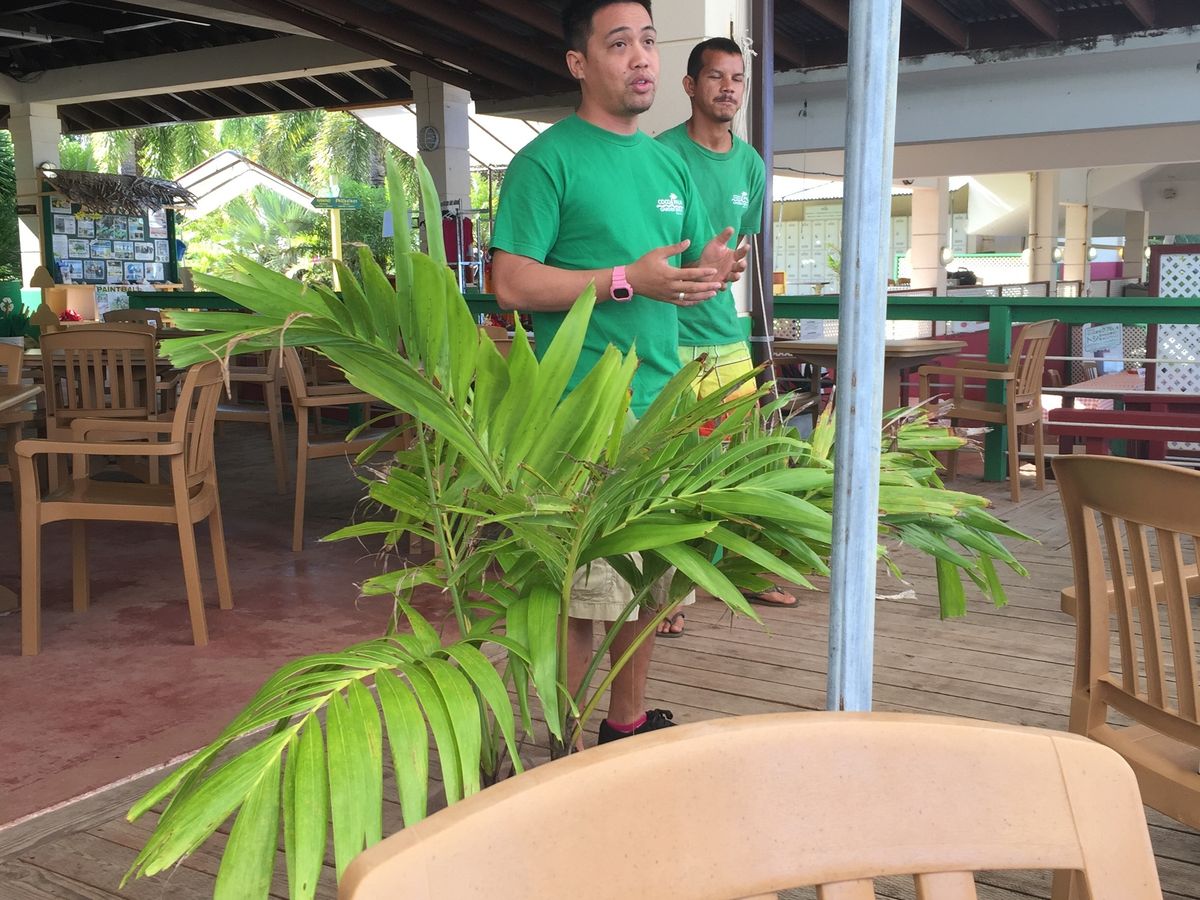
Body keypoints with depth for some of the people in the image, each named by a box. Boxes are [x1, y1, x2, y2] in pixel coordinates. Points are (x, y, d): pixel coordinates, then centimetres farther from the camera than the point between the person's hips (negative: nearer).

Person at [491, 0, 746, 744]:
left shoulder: (669, 165, 16)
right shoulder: (547, 161, -5)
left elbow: (689, 267, 22)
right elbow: (512, 283, -13)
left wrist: (711, 270, -3)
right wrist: (627, 279, -20)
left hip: (662, 405, 7)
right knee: (583, 588, -3)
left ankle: (629, 723, 31)